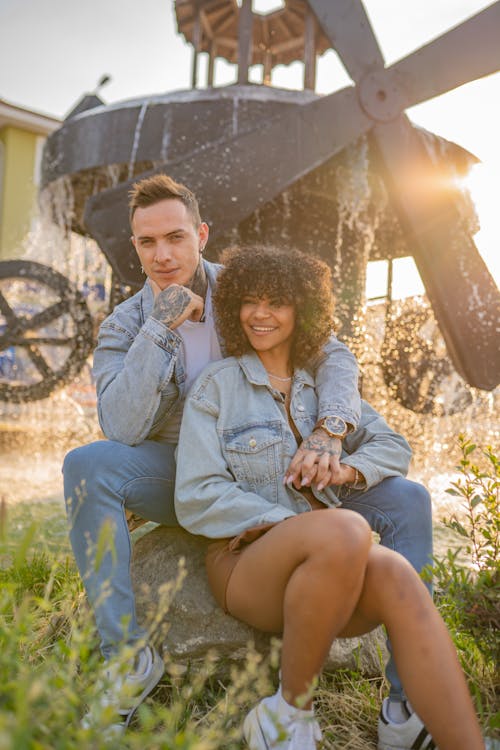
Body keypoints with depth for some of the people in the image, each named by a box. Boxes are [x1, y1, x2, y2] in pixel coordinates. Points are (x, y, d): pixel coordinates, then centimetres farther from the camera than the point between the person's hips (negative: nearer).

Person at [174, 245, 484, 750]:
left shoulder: (322, 383, 16)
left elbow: (392, 446, 18)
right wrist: (288, 522, -16)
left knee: (396, 577, -31)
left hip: (337, 565, 3)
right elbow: (196, 498, -5)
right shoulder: (215, 386, 3)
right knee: (345, 531, -35)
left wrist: (350, 468, -6)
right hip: (245, 560, -3)